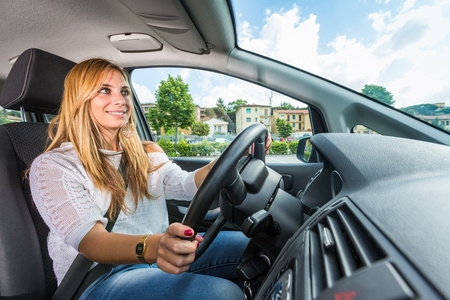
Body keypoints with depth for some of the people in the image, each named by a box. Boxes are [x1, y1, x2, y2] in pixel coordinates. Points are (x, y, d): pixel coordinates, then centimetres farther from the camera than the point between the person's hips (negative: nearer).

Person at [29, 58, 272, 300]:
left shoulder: (146, 155, 10)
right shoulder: (50, 166, -6)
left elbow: (187, 185, -7)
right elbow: (88, 239, -22)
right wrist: (151, 247, -42)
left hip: (159, 259, 5)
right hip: (100, 280, -4)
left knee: (245, 244, -13)